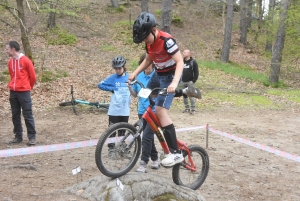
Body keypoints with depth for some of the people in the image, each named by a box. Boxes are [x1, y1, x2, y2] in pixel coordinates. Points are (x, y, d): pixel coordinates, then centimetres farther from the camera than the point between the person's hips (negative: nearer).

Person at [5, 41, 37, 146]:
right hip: (13, 92, 6)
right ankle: (18, 136, 18)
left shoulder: (26, 61, -10)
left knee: (27, 115, -2)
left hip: (24, 92, -6)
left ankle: (32, 137, 4)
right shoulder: (10, 62, 8)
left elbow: (33, 76, -3)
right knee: (15, 115, 9)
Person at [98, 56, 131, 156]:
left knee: (122, 131, 12)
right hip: (114, 110, -2)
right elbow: (100, 85, 1)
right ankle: (111, 149, 14)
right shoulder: (112, 78, -3)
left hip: (125, 110, 2)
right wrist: (111, 89, -7)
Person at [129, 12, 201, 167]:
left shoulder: (166, 40, -27)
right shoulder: (149, 41, -2)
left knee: (160, 110, -22)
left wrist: (174, 82, -45)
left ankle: (176, 153, -22)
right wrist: (135, 73, 2)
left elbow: (180, 62, -31)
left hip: (170, 76, -9)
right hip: (158, 75, 9)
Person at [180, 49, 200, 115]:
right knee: (184, 95, 8)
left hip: (190, 82, -5)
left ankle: (193, 109, -4)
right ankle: (187, 108, 19)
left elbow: (196, 72, -4)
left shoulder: (193, 62, -3)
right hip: (182, 82, 5)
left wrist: (193, 80, -12)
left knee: (191, 96, -9)